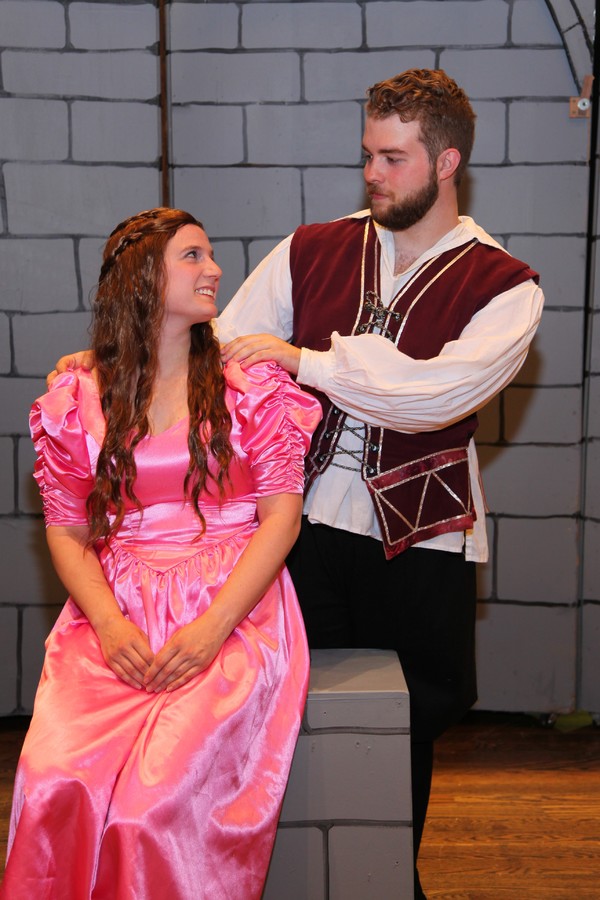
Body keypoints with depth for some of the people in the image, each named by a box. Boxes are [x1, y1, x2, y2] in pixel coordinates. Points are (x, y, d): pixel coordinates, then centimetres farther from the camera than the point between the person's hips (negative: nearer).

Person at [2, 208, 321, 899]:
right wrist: (109, 623, -10)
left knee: (158, 797, -25)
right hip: (115, 617, 2)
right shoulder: (76, 399, 10)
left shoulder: (253, 385, 7)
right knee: (56, 788, -23)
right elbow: (65, 531, 9)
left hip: (231, 614, -1)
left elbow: (281, 514, 1)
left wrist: (212, 628, -12)